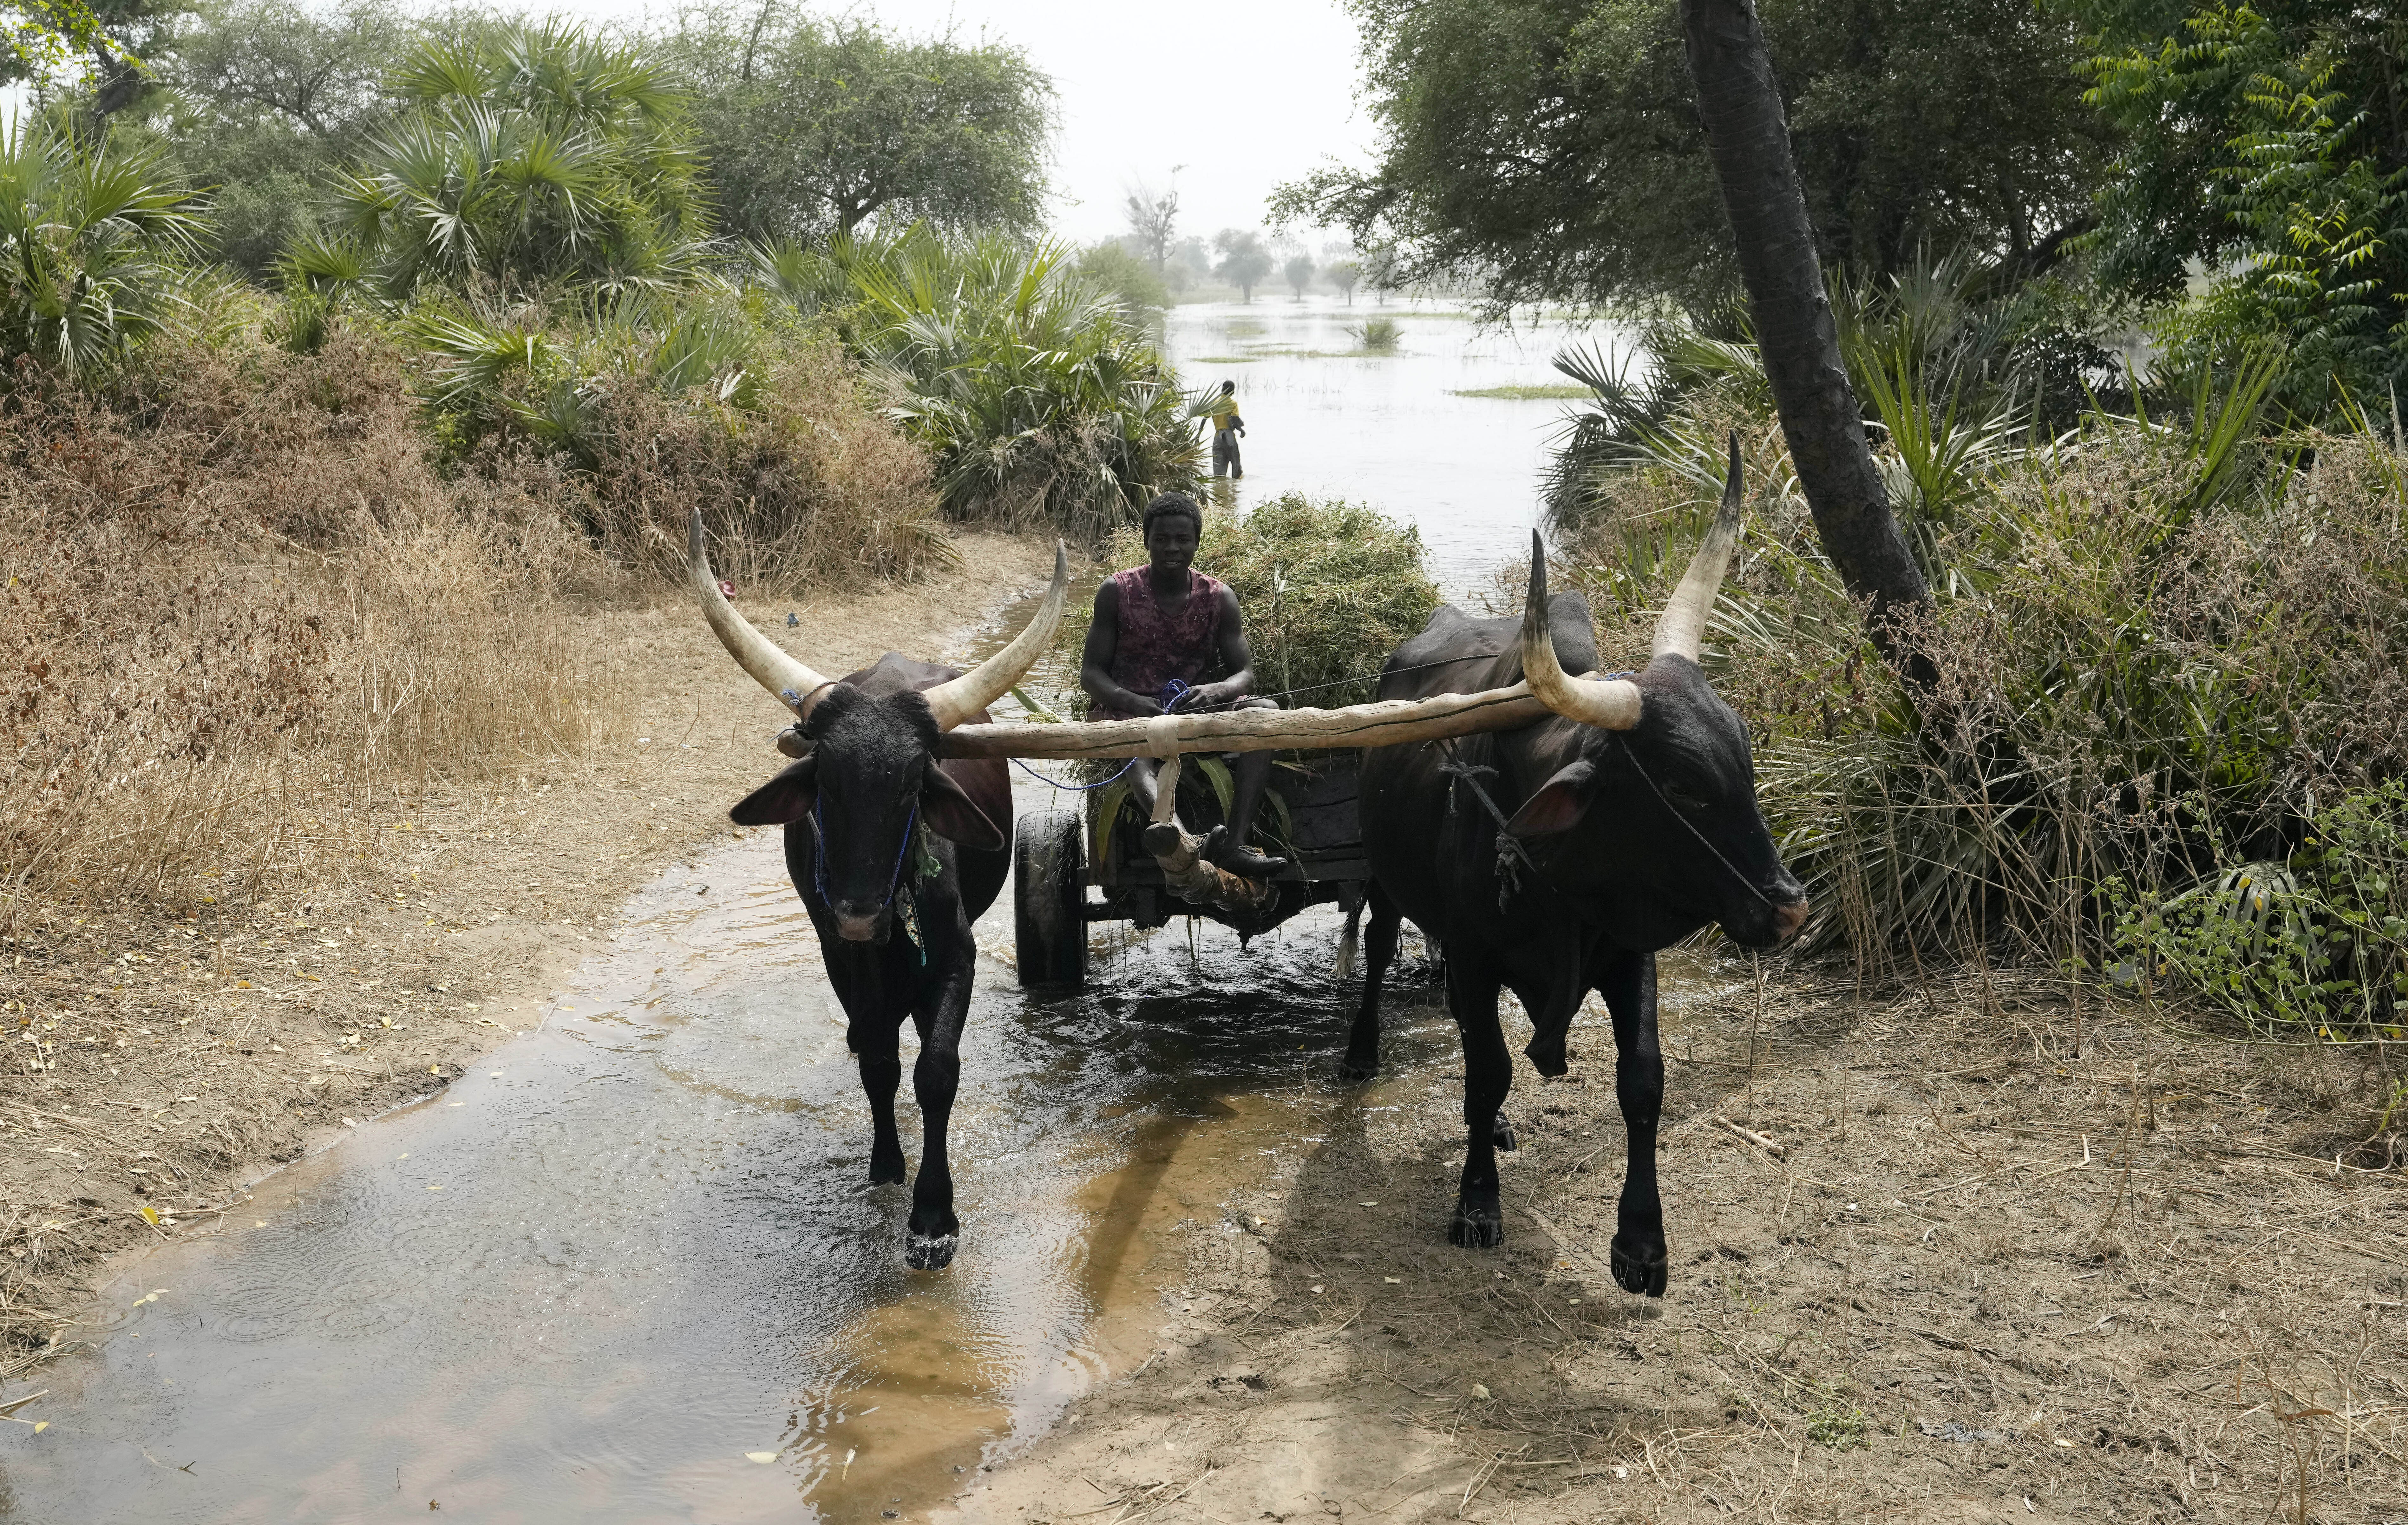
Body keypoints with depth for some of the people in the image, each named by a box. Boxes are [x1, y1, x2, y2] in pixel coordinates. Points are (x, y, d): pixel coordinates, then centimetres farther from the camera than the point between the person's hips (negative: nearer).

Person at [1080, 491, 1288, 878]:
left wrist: (1215, 691, -24)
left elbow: (1245, 673, 1)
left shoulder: (1219, 598, 5)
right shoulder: (1117, 592, 1)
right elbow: (1091, 672, -1)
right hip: (1129, 710, -3)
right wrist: (1131, 701, -22)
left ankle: (1233, 843, -39)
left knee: (1265, 711, -25)